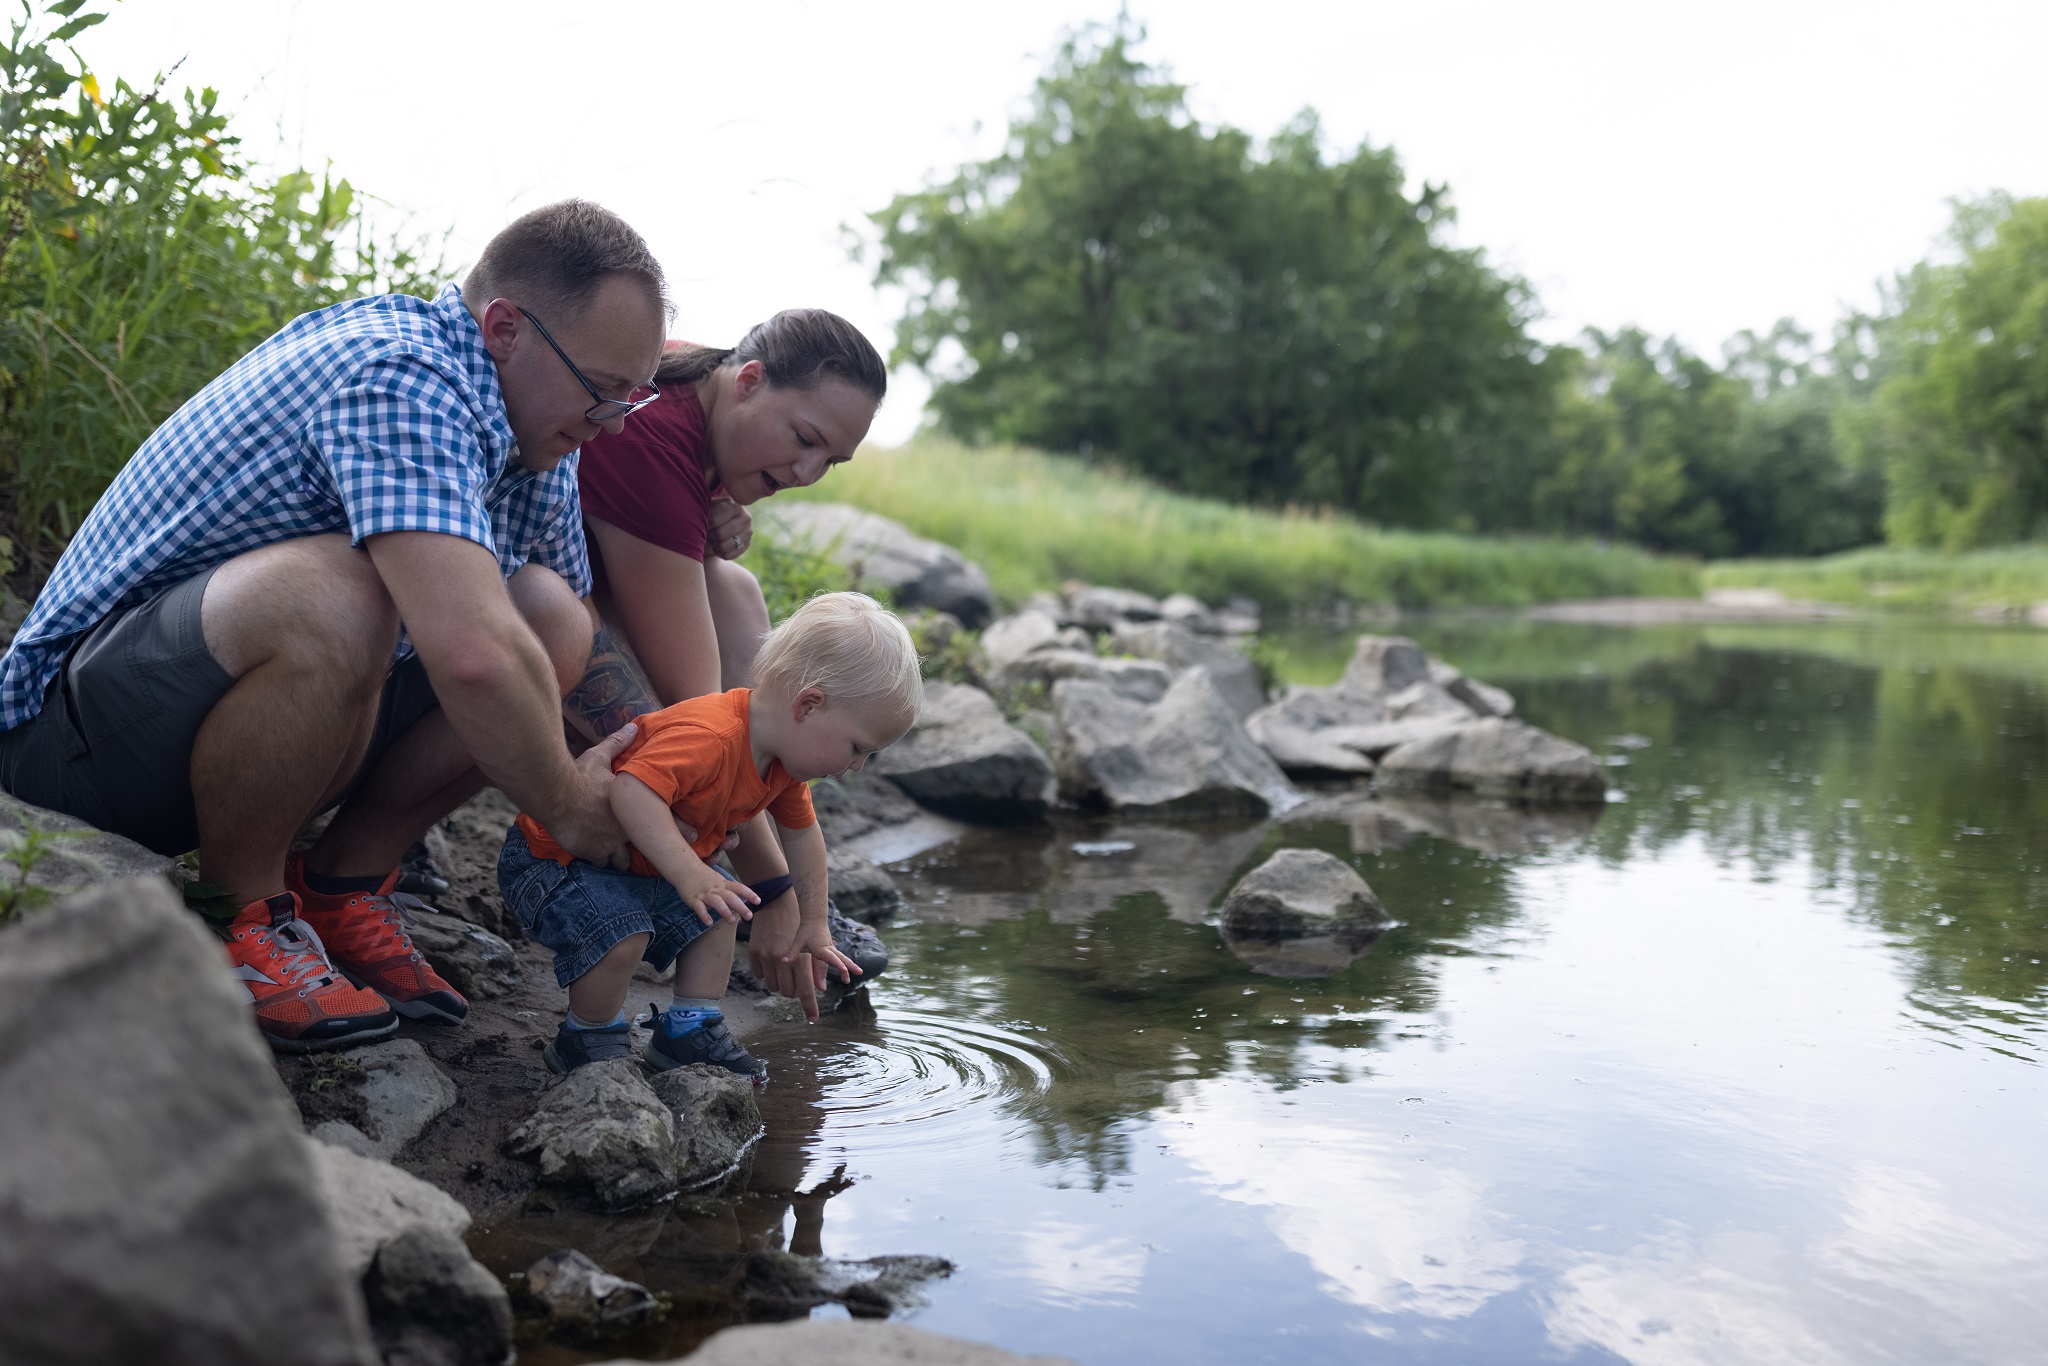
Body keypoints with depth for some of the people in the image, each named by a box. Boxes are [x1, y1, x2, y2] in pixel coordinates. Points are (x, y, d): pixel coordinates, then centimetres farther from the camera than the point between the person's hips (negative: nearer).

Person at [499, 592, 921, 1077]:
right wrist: (690, 874, -54)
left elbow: (802, 834, 12)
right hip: (549, 858, -10)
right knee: (621, 932, -30)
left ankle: (690, 1028, 19)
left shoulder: (783, 761, -3)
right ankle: (589, 1038, -4)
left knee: (720, 907, 13)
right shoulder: (708, 736, -36)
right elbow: (633, 792, -49)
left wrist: (812, 925, 14)